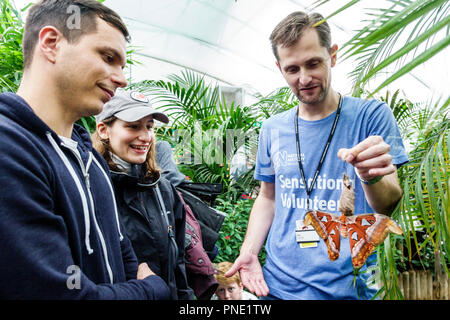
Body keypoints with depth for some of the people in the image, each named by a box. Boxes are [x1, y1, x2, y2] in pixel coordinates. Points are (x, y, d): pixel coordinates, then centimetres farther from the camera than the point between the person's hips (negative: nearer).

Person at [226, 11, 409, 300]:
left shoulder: (372, 115, -9)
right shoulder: (272, 129, 1)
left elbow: (388, 206, -11)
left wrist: (372, 177, -32)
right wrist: (249, 251, -3)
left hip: (348, 286, -2)